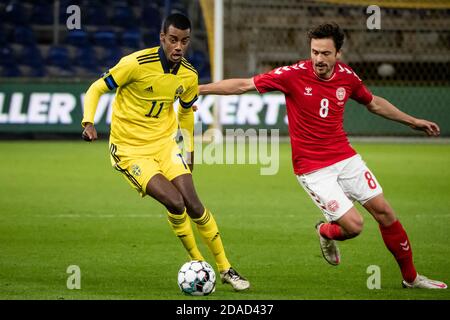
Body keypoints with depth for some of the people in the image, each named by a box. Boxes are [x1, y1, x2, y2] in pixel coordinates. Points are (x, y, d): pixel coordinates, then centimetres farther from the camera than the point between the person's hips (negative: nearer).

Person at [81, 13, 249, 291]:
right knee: (175, 201, -21)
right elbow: (96, 89, -9)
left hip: (165, 143, 4)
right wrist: (89, 122, -24)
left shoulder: (189, 76, -4)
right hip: (130, 150, -4)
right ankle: (198, 263, 0)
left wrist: (189, 149, 20)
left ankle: (226, 269, 4)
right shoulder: (136, 64, -20)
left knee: (192, 203, -10)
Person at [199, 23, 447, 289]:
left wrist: (412, 121, 23)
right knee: (353, 225, -14)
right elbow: (244, 85, -11)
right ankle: (327, 233, 24)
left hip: (346, 157, 5)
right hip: (313, 169, -5)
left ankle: (411, 277, 22)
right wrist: (198, 89, -14)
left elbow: (373, 103, 18)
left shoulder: (346, 76, -2)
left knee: (384, 212, 4)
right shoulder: (294, 75, -15)